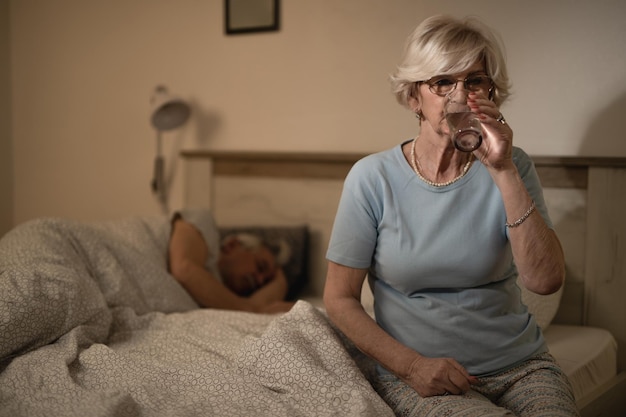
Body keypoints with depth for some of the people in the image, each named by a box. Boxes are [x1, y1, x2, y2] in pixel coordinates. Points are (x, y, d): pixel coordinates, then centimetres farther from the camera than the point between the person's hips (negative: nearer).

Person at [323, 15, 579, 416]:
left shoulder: (511, 168, 0)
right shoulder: (373, 177, -6)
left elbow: (546, 280, -13)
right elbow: (340, 298, -2)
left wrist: (503, 171, -18)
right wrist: (412, 366, -12)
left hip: (520, 364, 3)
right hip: (416, 374, -2)